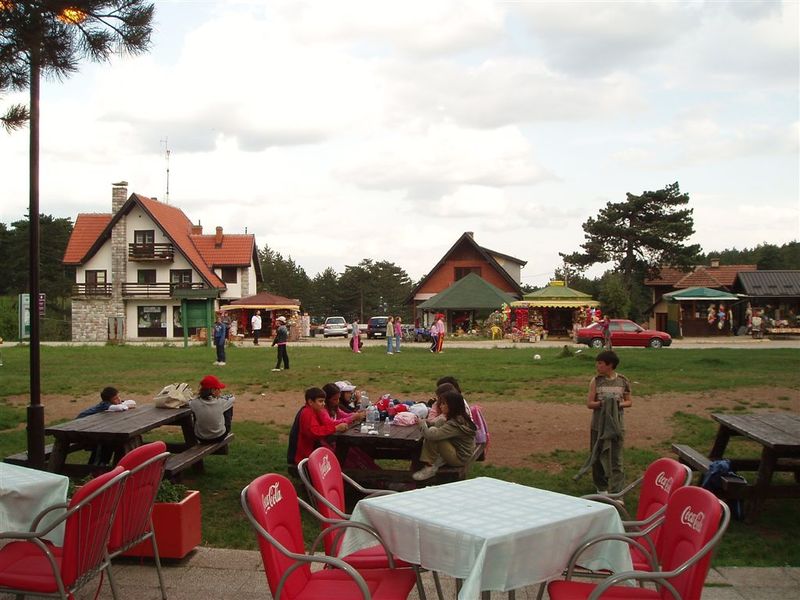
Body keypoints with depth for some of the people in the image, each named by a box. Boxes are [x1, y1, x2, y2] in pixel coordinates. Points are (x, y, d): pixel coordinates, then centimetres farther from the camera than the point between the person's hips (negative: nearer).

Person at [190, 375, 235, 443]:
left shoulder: (194, 403, -22)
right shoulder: (221, 402, -26)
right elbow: (231, 397, -3)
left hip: (200, 438, 1)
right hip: (219, 437, -1)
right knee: (229, 406, 17)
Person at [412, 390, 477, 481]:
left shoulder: (455, 423, -26)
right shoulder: (460, 418, 4)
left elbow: (431, 434, -32)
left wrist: (422, 423, -14)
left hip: (461, 459, -10)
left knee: (433, 437, -22)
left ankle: (430, 467, -8)